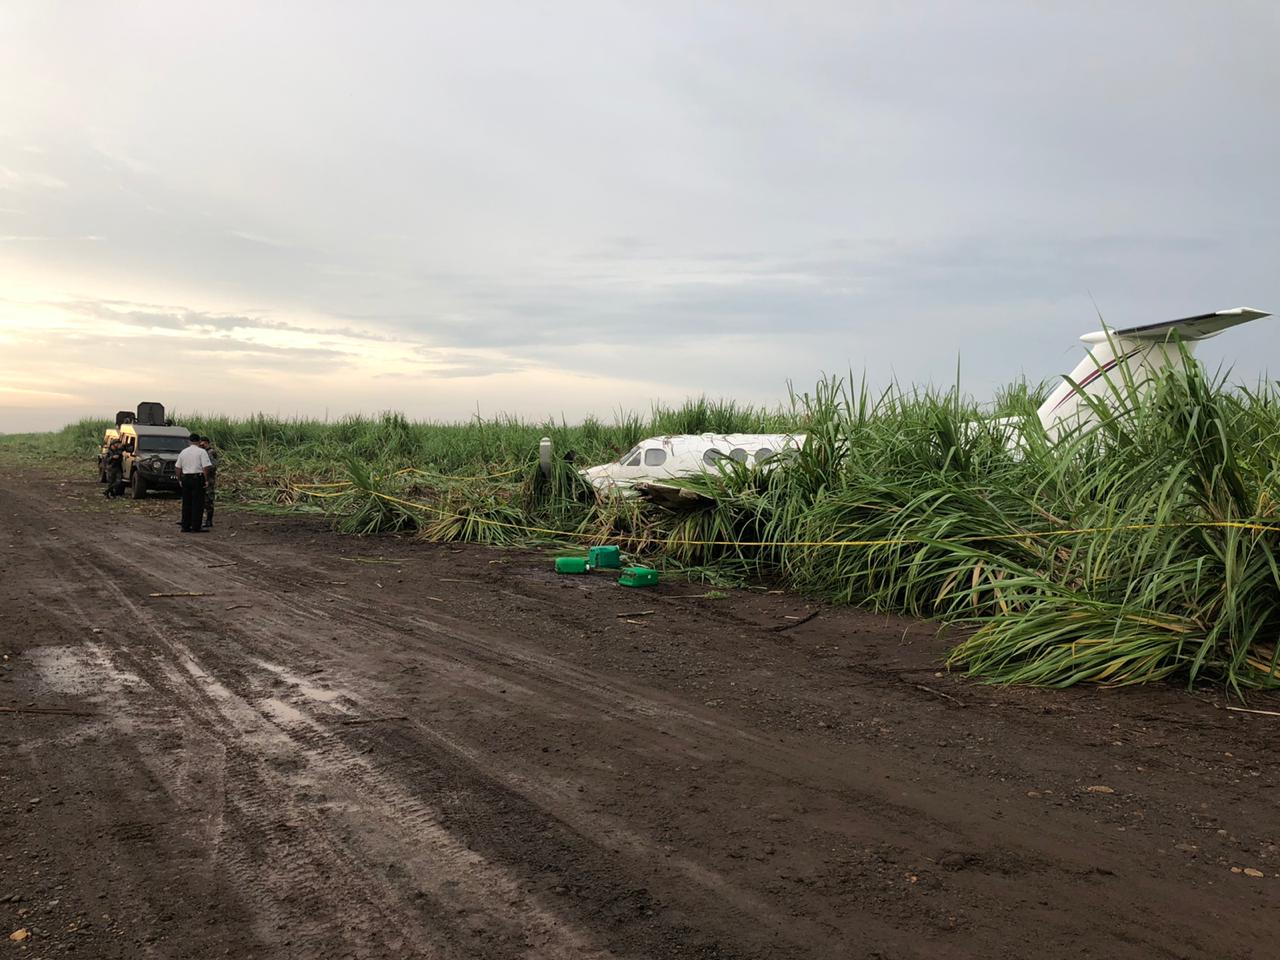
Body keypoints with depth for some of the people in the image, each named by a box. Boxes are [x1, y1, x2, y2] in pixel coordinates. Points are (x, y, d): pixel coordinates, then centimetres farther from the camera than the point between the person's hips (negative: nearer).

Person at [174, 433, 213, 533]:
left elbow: (177, 468, 13)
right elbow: (206, 467, -14)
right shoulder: (201, 451, -6)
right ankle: (195, 527, -3)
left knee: (186, 503, 11)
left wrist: (180, 480, 20)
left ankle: (185, 527, 13)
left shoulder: (183, 452, 11)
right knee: (197, 504, -2)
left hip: (185, 479, 5)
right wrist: (206, 480, -6)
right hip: (198, 478, -5)